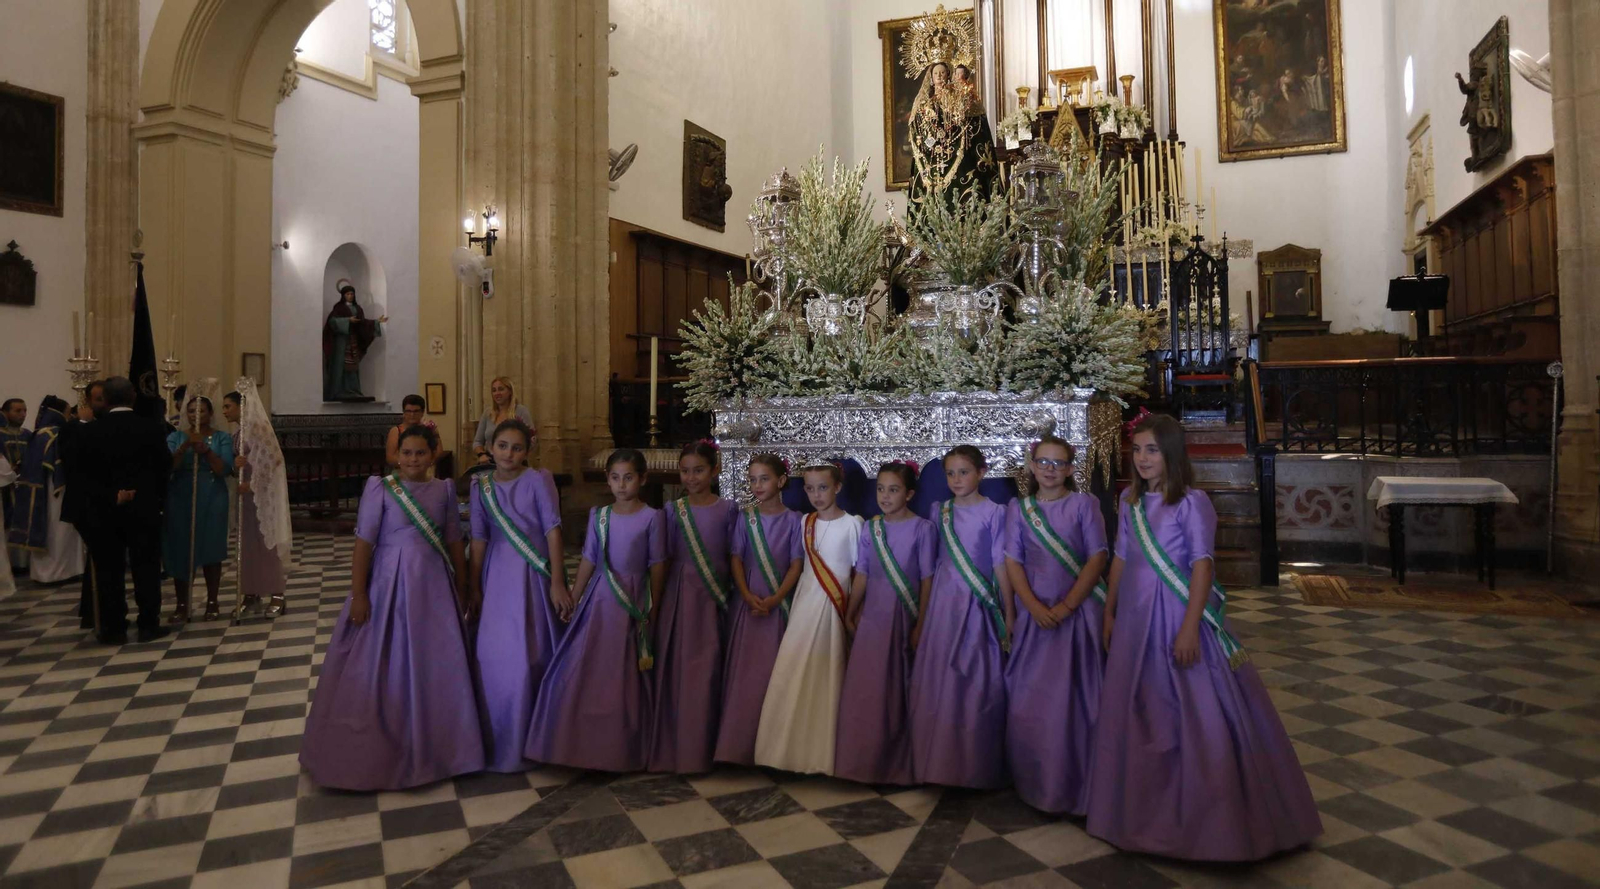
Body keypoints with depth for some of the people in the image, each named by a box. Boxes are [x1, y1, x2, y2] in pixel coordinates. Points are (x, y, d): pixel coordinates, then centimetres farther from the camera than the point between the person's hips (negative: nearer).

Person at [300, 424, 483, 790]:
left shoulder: (444, 489, 4)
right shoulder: (380, 488, -7)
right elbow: (363, 543, -10)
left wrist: (461, 585, 12)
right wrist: (358, 594, -14)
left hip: (433, 585, 4)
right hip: (389, 585, -3)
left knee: (436, 668, 9)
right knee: (379, 669, 5)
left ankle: (432, 748, 26)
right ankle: (373, 753, 20)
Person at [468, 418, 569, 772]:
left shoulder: (538, 480, -7)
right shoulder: (481, 487, 4)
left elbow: (553, 530, -9)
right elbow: (479, 539, 6)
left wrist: (557, 582, -13)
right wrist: (473, 588, 6)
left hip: (535, 574, -3)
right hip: (498, 575, 3)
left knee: (536, 655, 1)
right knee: (495, 657, 6)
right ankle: (500, 742, 25)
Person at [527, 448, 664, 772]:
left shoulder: (652, 517, -6)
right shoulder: (598, 516, 4)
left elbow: (657, 565, -2)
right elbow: (588, 560, 8)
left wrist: (654, 606, 1)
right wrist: (573, 598, 7)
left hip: (632, 602, -3)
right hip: (598, 598, 3)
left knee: (623, 676, 5)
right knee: (580, 670, 1)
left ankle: (620, 751, 21)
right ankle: (582, 745, 18)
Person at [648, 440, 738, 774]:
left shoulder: (728, 509, 2)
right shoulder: (674, 510, 5)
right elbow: (667, 557, 7)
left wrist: (733, 594, -1)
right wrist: (657, 601, 3)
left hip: (713, 596, -1)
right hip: (679, 593, 1)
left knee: (706, 671, 0)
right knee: (675, 668, 2)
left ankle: (699, 750, 12)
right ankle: (671, 748, 16)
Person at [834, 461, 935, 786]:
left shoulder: (922, 528, -6)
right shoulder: (870, 529, 4)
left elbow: (926, 580, -6)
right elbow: (861, 576, 9)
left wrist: (921, 625, -8)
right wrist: (849, 616, 9)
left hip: (904, 618, -3)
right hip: (872, 618, 3)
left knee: (900, 691, 5)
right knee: (865, 691, 4)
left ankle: (899, 765, 18)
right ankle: (864, 761, 18)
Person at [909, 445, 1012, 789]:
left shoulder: (993, 512, -4)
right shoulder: (941, 512, 8)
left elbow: (1001, 565, -4)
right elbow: (937, 562, 12)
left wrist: (1008, 616, -5)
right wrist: (923, 615, 11)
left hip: (978, 607, -4)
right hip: (944, 605, 4)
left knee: (976, 685, 0)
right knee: (938, 684, 4)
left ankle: (975, 769, 14)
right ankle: (939, 764, 17)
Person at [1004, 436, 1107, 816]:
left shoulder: (1084, 504, 0)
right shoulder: (1018, 508, 7)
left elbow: (1097, 558, -6)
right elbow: (1013, 561, 3)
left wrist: (1067, 606, -13)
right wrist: (1034, 606, -11)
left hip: (1078, 611, -2)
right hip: (1035, 613, 2)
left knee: (1076, 698, 1)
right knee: (1030, 701, 6)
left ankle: (1076, 787, 14)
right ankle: (1036, 784, 19)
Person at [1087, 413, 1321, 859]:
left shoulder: (1192, 502, -10)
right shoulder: (1130, 502, 8)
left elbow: (1202, 565, -14)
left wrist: (1190, 627, -20)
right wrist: (1109, 614, 13)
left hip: (1177, 616, -6)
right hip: (1134, 618, 6)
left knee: (1196, 716, -1)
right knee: (1137, 716, 14)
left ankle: (1203, 816, 14)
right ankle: (1145, 809, 30)